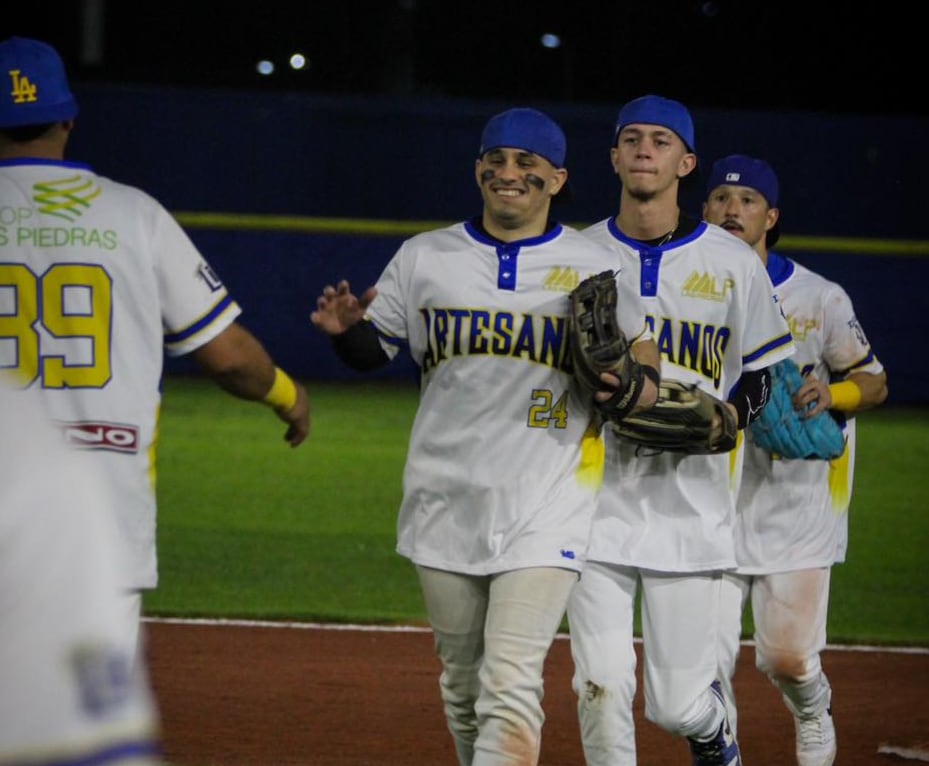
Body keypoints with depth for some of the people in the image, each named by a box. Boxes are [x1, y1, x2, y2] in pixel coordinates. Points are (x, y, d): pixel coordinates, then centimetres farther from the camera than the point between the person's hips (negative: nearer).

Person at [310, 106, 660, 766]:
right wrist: (347, 328, -11)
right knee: (462, 685, 11)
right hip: (445, 505, 3)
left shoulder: (594, 268, 4)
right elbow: (372, 351, 12)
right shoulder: (426, 258, 8)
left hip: (545, 512, -3)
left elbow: (645, 364, 13)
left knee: (509, 685, -15)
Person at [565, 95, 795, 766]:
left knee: (679, 704, 0)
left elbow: (761, 377, 9)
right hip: (596, 500, 1)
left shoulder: (733, 263, 4)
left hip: (690, 503, -1)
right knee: (603, 688, -7)